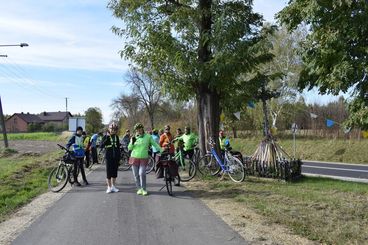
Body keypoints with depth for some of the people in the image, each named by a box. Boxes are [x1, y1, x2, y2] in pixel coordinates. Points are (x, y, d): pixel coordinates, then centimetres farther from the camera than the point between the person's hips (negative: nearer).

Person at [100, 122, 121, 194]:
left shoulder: (116, 137, 9)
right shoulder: (106, 137, -2)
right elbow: (101, 146, -14)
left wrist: (119, 157, 11)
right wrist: (107, 138, -24)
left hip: (116, 157, 4)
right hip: (109, 157, -4)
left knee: (114, 172, 9)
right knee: (109, 172, -1)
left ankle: (113, 186, 20)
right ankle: (109, 187, 8)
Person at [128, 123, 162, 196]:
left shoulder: (148, 136, 2)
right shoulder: (134, 138, 6)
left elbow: (155, 144, 6)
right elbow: (129, 148, 6)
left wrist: (162, 151, -2)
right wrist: (132, 142, -13)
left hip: (144, 158, -2)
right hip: (134, 158, 2)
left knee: (142, 173, -15)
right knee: (136, 175, 4)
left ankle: (144, 189, 0)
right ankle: (139, 188, 20)